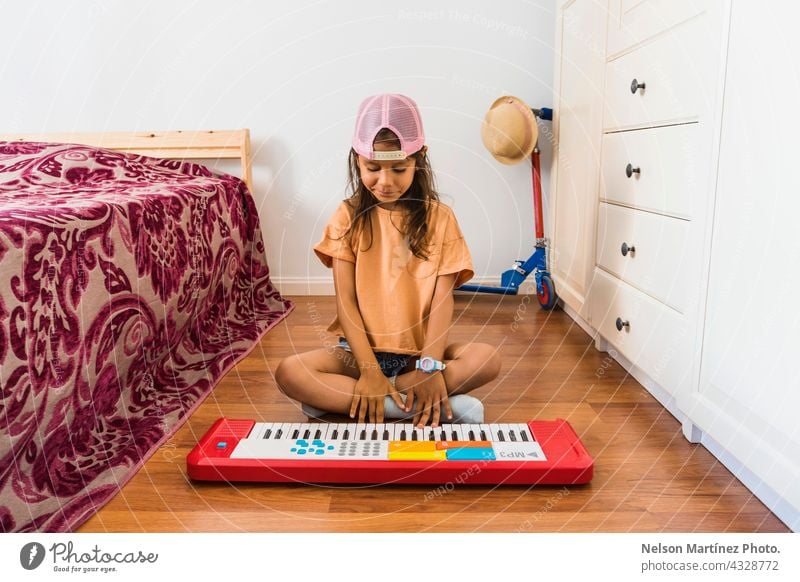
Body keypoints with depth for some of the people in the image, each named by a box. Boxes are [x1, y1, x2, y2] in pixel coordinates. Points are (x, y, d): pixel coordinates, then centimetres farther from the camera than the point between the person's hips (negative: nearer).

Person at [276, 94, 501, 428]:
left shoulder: (439, 218, 0)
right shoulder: (348, 217, -1)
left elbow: (443, 298, -8)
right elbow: (345, 300, -7)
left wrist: (431, 364, -22)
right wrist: (369, 369, -19)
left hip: (419, 351, 1)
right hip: (360, 349, 0)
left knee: (487, 359, -26)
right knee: (289, 373, -26)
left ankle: (336, 399, -25)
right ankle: (440, 405, -28)